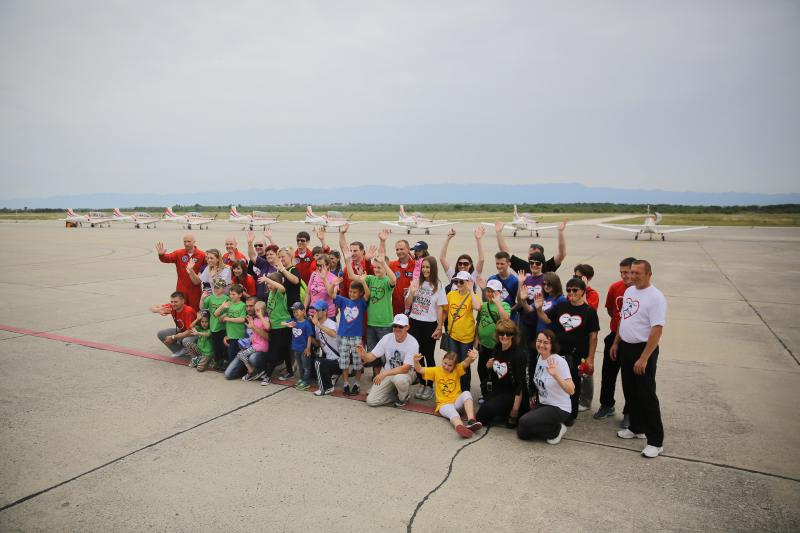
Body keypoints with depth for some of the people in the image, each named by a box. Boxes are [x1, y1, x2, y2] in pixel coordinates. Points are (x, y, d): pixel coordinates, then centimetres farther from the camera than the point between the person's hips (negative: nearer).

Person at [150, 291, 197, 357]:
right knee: (160, 334, -6)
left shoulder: (188, 311, -31)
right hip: (181, 331, 7)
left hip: (194, 333, -7)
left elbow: (190, 331, -30)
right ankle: (180, 350, 8)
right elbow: (152, 308, -8)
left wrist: (173, 338, -28)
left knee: (186, 341, -38)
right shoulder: (171, 307, -14)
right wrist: (159, 310, -32)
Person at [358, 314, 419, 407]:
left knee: (399, 379, -39)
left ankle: (403, 397, -4)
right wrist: (364, 355, -31)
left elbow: (405, 368, -26)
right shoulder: (387, 338, -8)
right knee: (371, 401, -10)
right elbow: (372, 356, -7)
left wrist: (384, 373, -35)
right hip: (386, 374, 3)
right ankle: (396, 394, 15)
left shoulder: (412, 343, -20)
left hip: (404, 374, -3)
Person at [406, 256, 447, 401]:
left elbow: (440, 308, -4)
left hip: (429, 325, -3)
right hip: (414, 323, 3)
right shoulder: (416, 283, 3)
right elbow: (407, 305, 6)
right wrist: (411, 292, -11)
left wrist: (439, 328, -8)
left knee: (429, 356, 4)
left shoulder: (438, 286, -4)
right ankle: (422, 384, 23)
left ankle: (430, 386, 17)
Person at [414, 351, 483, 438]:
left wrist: (471, 358, -43)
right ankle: (459, 426, -69)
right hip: (444, 404, -1)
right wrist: (416, 361, -23)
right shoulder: (436, 371, 5)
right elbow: (420, 370, 0)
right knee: (452, 412, -35)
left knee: (466, 393, -29)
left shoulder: (457, 369, 1)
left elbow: (465, 363, -19)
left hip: (457, 401, 1)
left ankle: (471, 420, -44)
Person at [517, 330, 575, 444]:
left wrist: (555, 375, -43)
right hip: (541, 404, 7)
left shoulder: (559, 362, -21)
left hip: (559, 408, -7)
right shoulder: (538, 358, 0)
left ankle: (557, 430, -1)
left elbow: (571, 391, -30)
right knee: (522, 433, -3)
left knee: (524, 421, -23)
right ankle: (551, 426, 15)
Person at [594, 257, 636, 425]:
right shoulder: (615, 287, -3)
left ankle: (629, 413, 23)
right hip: (615, 336, 4)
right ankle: (606, 405, 32)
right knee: (608, 373, 14)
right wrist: (619, 321, 3)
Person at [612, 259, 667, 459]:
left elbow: (657, 330, -22)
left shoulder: (655, 297, -18)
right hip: (625, 347, 8)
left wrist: (644, 358, -24)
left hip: (643, 349, -8)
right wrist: (616, 343, 17)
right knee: (630, 391, 18)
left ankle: (655, 441, 8)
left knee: (646, 395, -3)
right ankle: (637, 428, 34)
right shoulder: (629, 291, 7)